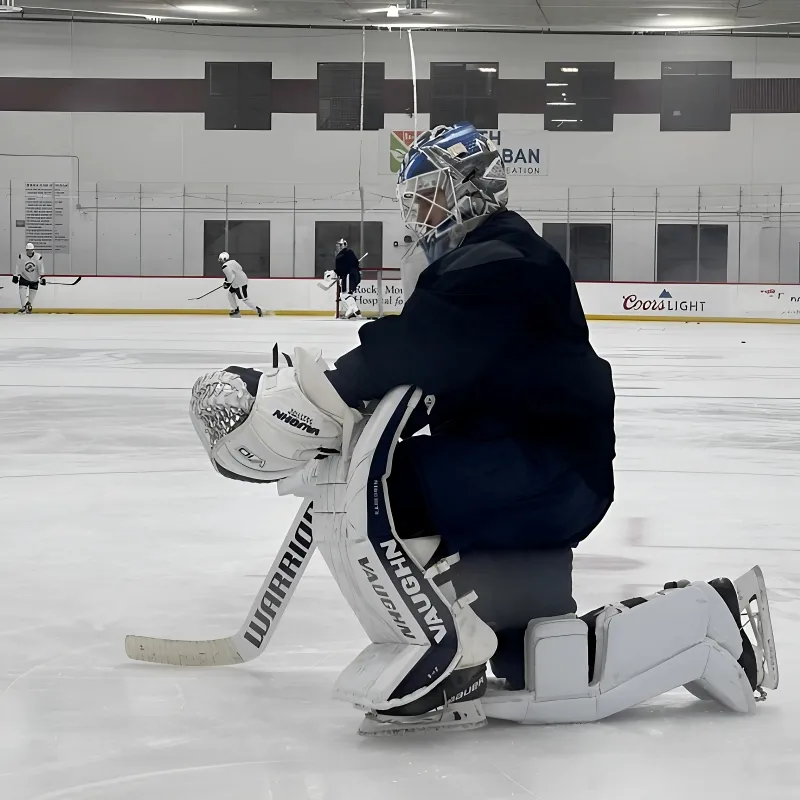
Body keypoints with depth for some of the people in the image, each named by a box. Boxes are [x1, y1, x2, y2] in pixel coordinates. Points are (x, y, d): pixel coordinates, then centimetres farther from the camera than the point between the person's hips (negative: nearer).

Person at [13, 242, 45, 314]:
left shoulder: (38, 257, -15)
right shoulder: (21, 256, -15)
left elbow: (41, 268, -12)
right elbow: (17, 266, -8)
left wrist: (42, 277, -16)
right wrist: (15, 276, -11)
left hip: (34, 279, 1)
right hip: (24, 277, -1)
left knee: (32, 293, 7)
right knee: (22, 291, -17)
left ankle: (29, 306, 31)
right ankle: (23, 307, -13)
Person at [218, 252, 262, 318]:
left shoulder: (225, 267, -19)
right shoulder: (232, 261, 9)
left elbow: (230, 277, -27)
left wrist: (227, 284, -9)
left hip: (240, 284, -10)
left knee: (244, 299, -5)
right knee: (230, 293, 20)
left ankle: (258, 310, -4)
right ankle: (235, 310, 26)